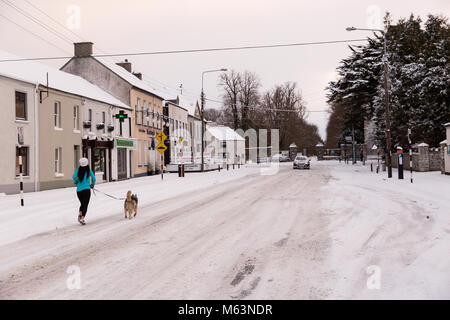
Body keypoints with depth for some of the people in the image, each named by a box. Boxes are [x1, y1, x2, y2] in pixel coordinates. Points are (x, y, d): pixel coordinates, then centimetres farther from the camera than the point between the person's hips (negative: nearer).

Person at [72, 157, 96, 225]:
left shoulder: (78, 170, 1)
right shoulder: (89, 171, -1)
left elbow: (73, 177, -13)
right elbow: (93, 178, -8)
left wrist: (75, 182, 7)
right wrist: (92, 184, 11)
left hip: (79, 190, 3)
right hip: (86, 189, -3)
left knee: (82, 204, 23)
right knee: (85, 205, -1)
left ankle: (80, 214, 1)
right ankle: (82, 218, -15)